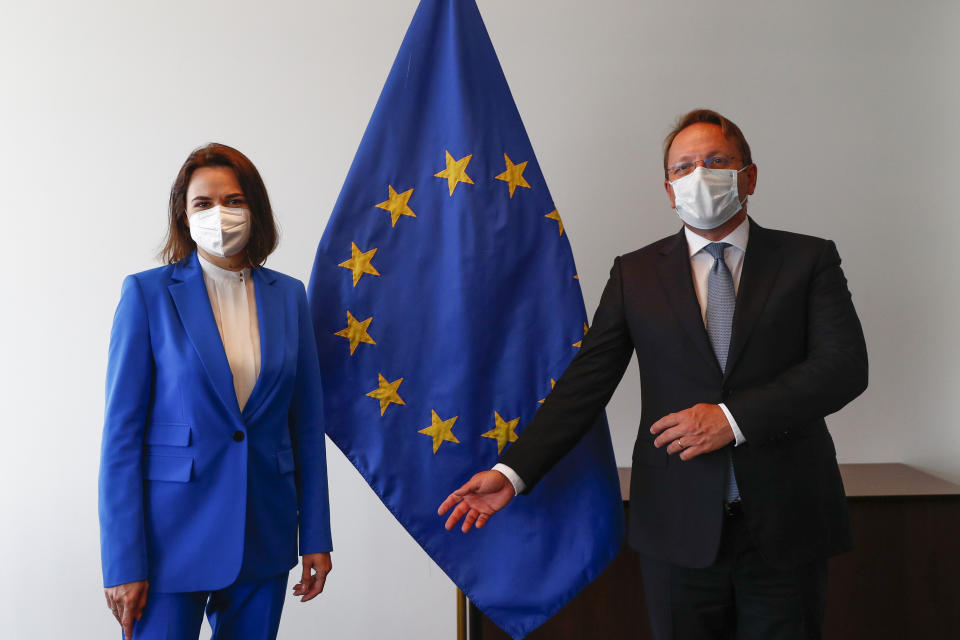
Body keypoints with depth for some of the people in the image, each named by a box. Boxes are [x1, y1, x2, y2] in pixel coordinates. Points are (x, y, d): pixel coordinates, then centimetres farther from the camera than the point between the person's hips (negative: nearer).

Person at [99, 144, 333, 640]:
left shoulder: (288, 295, 4)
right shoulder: (148, 293, -5)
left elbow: (307, 423, 7)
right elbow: (121, 430, -6)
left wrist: (315, 537, 5)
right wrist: (123, 562, -10)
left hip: (264, 536, 3)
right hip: (172, 535, -3)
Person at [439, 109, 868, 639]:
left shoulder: (809, 259, 4)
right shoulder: (635, 274, 6)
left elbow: (845, 365, -7)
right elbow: (586, 381, 0)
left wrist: (734, 418, -17)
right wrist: (513, 471, -11)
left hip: (787, 523, 0)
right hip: (679, 530, 0)